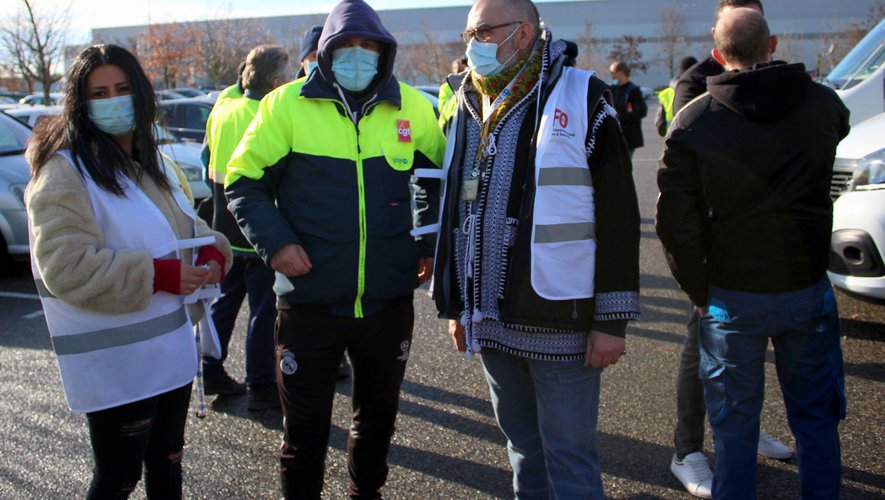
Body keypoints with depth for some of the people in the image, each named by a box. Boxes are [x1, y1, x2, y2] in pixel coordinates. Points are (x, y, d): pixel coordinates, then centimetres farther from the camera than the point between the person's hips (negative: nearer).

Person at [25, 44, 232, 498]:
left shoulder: (155, 163, 10)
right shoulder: (65, 174, -15)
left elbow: (187, 227, 19)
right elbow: (66, 268, -23)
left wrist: (213, 250, -4)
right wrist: (158, 275, -26)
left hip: (172, 350, 7)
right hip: (114, 363, -7)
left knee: (167, 463, 21)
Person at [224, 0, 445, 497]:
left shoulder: (412, 106, 2)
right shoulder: (287, 103, -6)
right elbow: (243, 181, 0)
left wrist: (431, 243, 3)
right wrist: (275, 242, -13)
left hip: (389, 301, 3)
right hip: (310, 301, -2)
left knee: (379, 414, 21)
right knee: (306, 427, 11)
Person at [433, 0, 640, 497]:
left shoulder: (582, 99, -8)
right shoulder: (470, 109, 11)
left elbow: (618, 215, -10)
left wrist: (612, 320, -12)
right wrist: (455, 304, 15)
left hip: (561, 325, -5)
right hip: (492, 321, 6)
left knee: (569, 458, 4)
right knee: (524, 448, 19)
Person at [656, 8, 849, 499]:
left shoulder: (692, 121, -9)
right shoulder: (822, 103, -2)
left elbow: (675, 221, -10)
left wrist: (699, 290, 0)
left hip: (732, 297, -2)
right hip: (807, 289, 2)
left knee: (734, 423, 12)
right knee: (816, 419, 18)